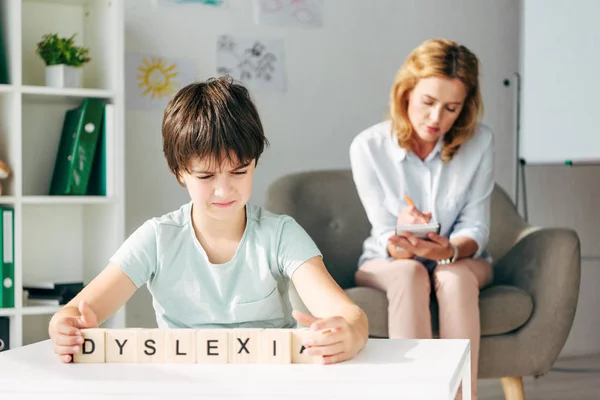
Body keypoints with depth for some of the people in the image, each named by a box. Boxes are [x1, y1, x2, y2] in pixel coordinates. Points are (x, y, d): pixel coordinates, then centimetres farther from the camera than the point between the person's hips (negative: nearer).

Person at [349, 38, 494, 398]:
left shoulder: (480, 142, -10)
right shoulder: (369, 147, -12)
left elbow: (476, 228, -9)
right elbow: (385, 234, -10)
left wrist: (449, 250, -33)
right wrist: (401, 245, -36)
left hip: (462, 263, 1)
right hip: (387, 264, 0)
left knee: (454, 276, -35)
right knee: (409, 273, -35)